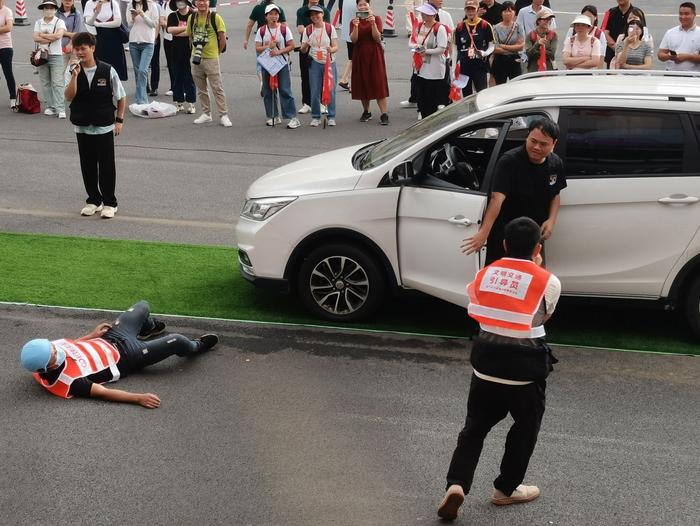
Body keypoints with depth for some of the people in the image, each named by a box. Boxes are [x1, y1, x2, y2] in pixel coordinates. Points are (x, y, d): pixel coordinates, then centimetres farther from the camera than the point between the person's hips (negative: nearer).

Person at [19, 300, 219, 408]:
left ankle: (148, 329, 59)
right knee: (177, 342, -7)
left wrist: (91, 335, 15)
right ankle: (196, 347, 32)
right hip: (125, 357, -7)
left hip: (108, 339, 7)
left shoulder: (49, 350, -17)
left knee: (143, 306, 21)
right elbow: (103, 393, -32)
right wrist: (138, 398, -36)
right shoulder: (68, 382, -36)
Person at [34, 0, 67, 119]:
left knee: (57, 83, -8)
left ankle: (60, 109, -12)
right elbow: (36, 38, -4)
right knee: (45, 83, 5)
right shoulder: (38, 23, 9)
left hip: (56, 55, -4)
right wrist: (52, 38, -12)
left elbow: (59, 35, -18)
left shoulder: (59, 22, 0)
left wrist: (43, 35, -8)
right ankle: (50, 107, 11)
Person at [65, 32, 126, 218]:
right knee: (88, 165, 11)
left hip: (104, 126, -2)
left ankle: (109, 203, 14)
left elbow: (121, 96, 3)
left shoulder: (107, 70, -9)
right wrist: (75, 74, -25)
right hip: (82, 127, 2)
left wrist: (119, 120, 0)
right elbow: (69, 97, -16)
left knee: (106, 165, 4)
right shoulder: (71, 71, -4)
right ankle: (93, 200, 24)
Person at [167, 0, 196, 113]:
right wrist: (186, 28, -14)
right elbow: (170, 29, -10)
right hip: (177, 52, 3)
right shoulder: (172, 16, 6)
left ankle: (190, 104, 4)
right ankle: (179, 103, 14)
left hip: (190, 52, -3)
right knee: (177, 78, 6)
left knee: (190, 78, 0)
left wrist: (177, 32, -10)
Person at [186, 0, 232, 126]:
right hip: (196, 58, 5)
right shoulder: (191, 18, 5)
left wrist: (218, 53, 2)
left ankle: (223, 115, 0)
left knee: (217, 88, -4)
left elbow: (222, 38, -3)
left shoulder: (215, 18, -7)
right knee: (201, 89, 12)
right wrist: (196, 49, 8)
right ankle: (206, 114, 23)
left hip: (211, 59, -5)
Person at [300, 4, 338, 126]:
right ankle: (315, 117, 11)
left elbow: (335, 46, -4)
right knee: (315, 91, 0)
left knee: (330, 90, 0)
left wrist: (332, 50, -27)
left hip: (329, 62, -1)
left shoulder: (330, 28, -2)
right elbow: (303, 50, 2)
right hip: (315, 63, 1)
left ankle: (331, 117, 9)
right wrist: (305, 46, -21)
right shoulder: (307, 30, 2)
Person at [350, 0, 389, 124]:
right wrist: (356, 26, -23)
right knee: (362, 84, 5)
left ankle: (384, 114, -10)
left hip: (374, 54, -2)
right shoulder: (354, 21, 5)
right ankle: (366, 112, 20)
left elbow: (377, 37, -11)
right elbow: (353, 40, -7)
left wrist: (373, 23, -23)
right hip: (360, 55, 2)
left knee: (378, 83, -8)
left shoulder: (376, 18, -1)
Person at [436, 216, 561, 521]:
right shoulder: (548, 281, -6)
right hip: (525, 364, -3)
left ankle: (456, 485, -5)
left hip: (486, 358, 3)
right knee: (525, 428, 19)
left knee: (475, 426, 13)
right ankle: (506, 489, 26)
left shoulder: (485, 274, 4)